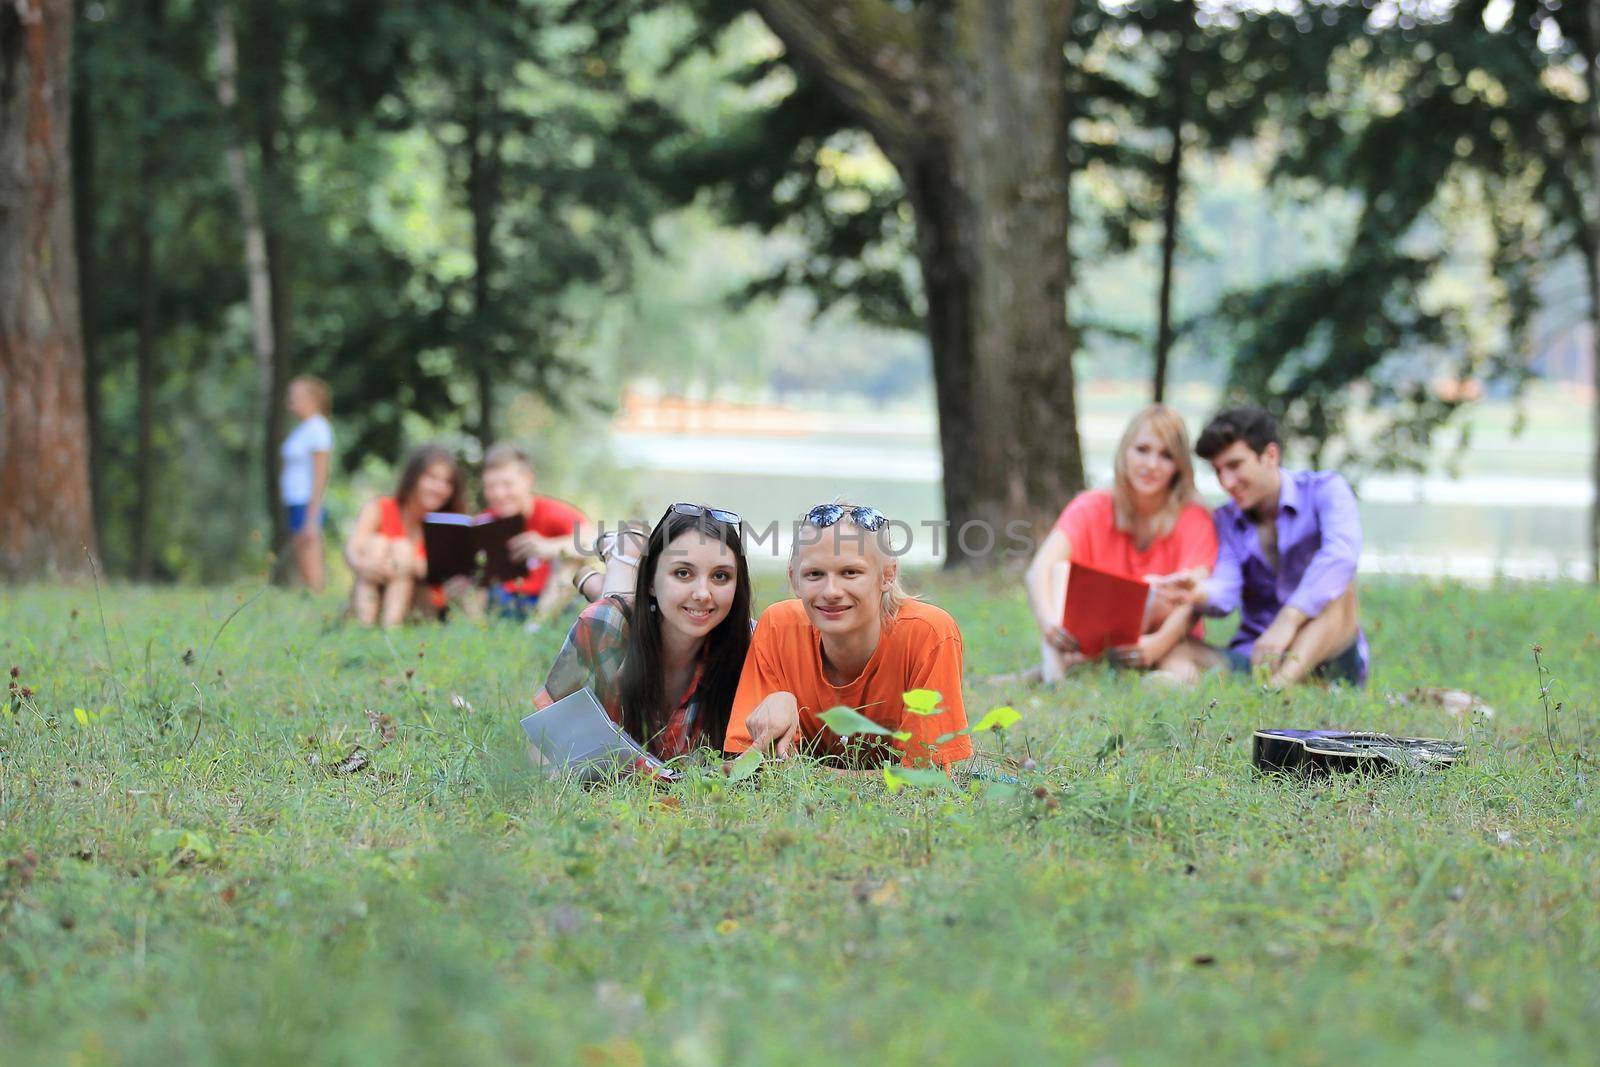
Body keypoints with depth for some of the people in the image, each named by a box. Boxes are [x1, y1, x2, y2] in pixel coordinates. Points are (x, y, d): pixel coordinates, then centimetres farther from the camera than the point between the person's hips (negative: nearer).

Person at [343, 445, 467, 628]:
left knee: (402, 549, -19)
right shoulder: (378, 510, -1)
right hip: (370, 596, 0)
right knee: (377, 542, -20)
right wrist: (361, 564, -44)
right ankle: (364, 624, -37)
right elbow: (352, 549, -18)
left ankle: (392, 626, -38)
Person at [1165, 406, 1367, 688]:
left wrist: (1288, 619, -37)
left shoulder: (1324, 490, -2)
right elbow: (1225, 593, -7)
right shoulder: (1226, 520, 10)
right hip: (1254, 656, 3)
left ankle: (1285, 679, -55)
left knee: (1336, 589, -33)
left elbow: (1341, 554, -23)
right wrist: (1202, 594, -34)